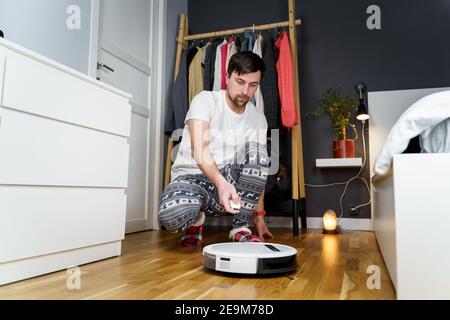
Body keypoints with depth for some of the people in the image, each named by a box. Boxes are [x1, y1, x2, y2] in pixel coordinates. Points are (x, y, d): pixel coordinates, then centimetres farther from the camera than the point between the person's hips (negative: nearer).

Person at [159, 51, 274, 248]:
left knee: (256, 149, -25)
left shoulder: (258, 118, 3)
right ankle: (196, 219, 3)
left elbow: (258, 171, 7)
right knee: (172, 215, -37)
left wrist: (259, 216, 5)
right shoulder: (205, 100, -10)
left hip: (229, 181, 4)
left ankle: (241, 228, -14)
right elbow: (198, 150, -26)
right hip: (191, 176, -3)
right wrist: (221, 183, -45)